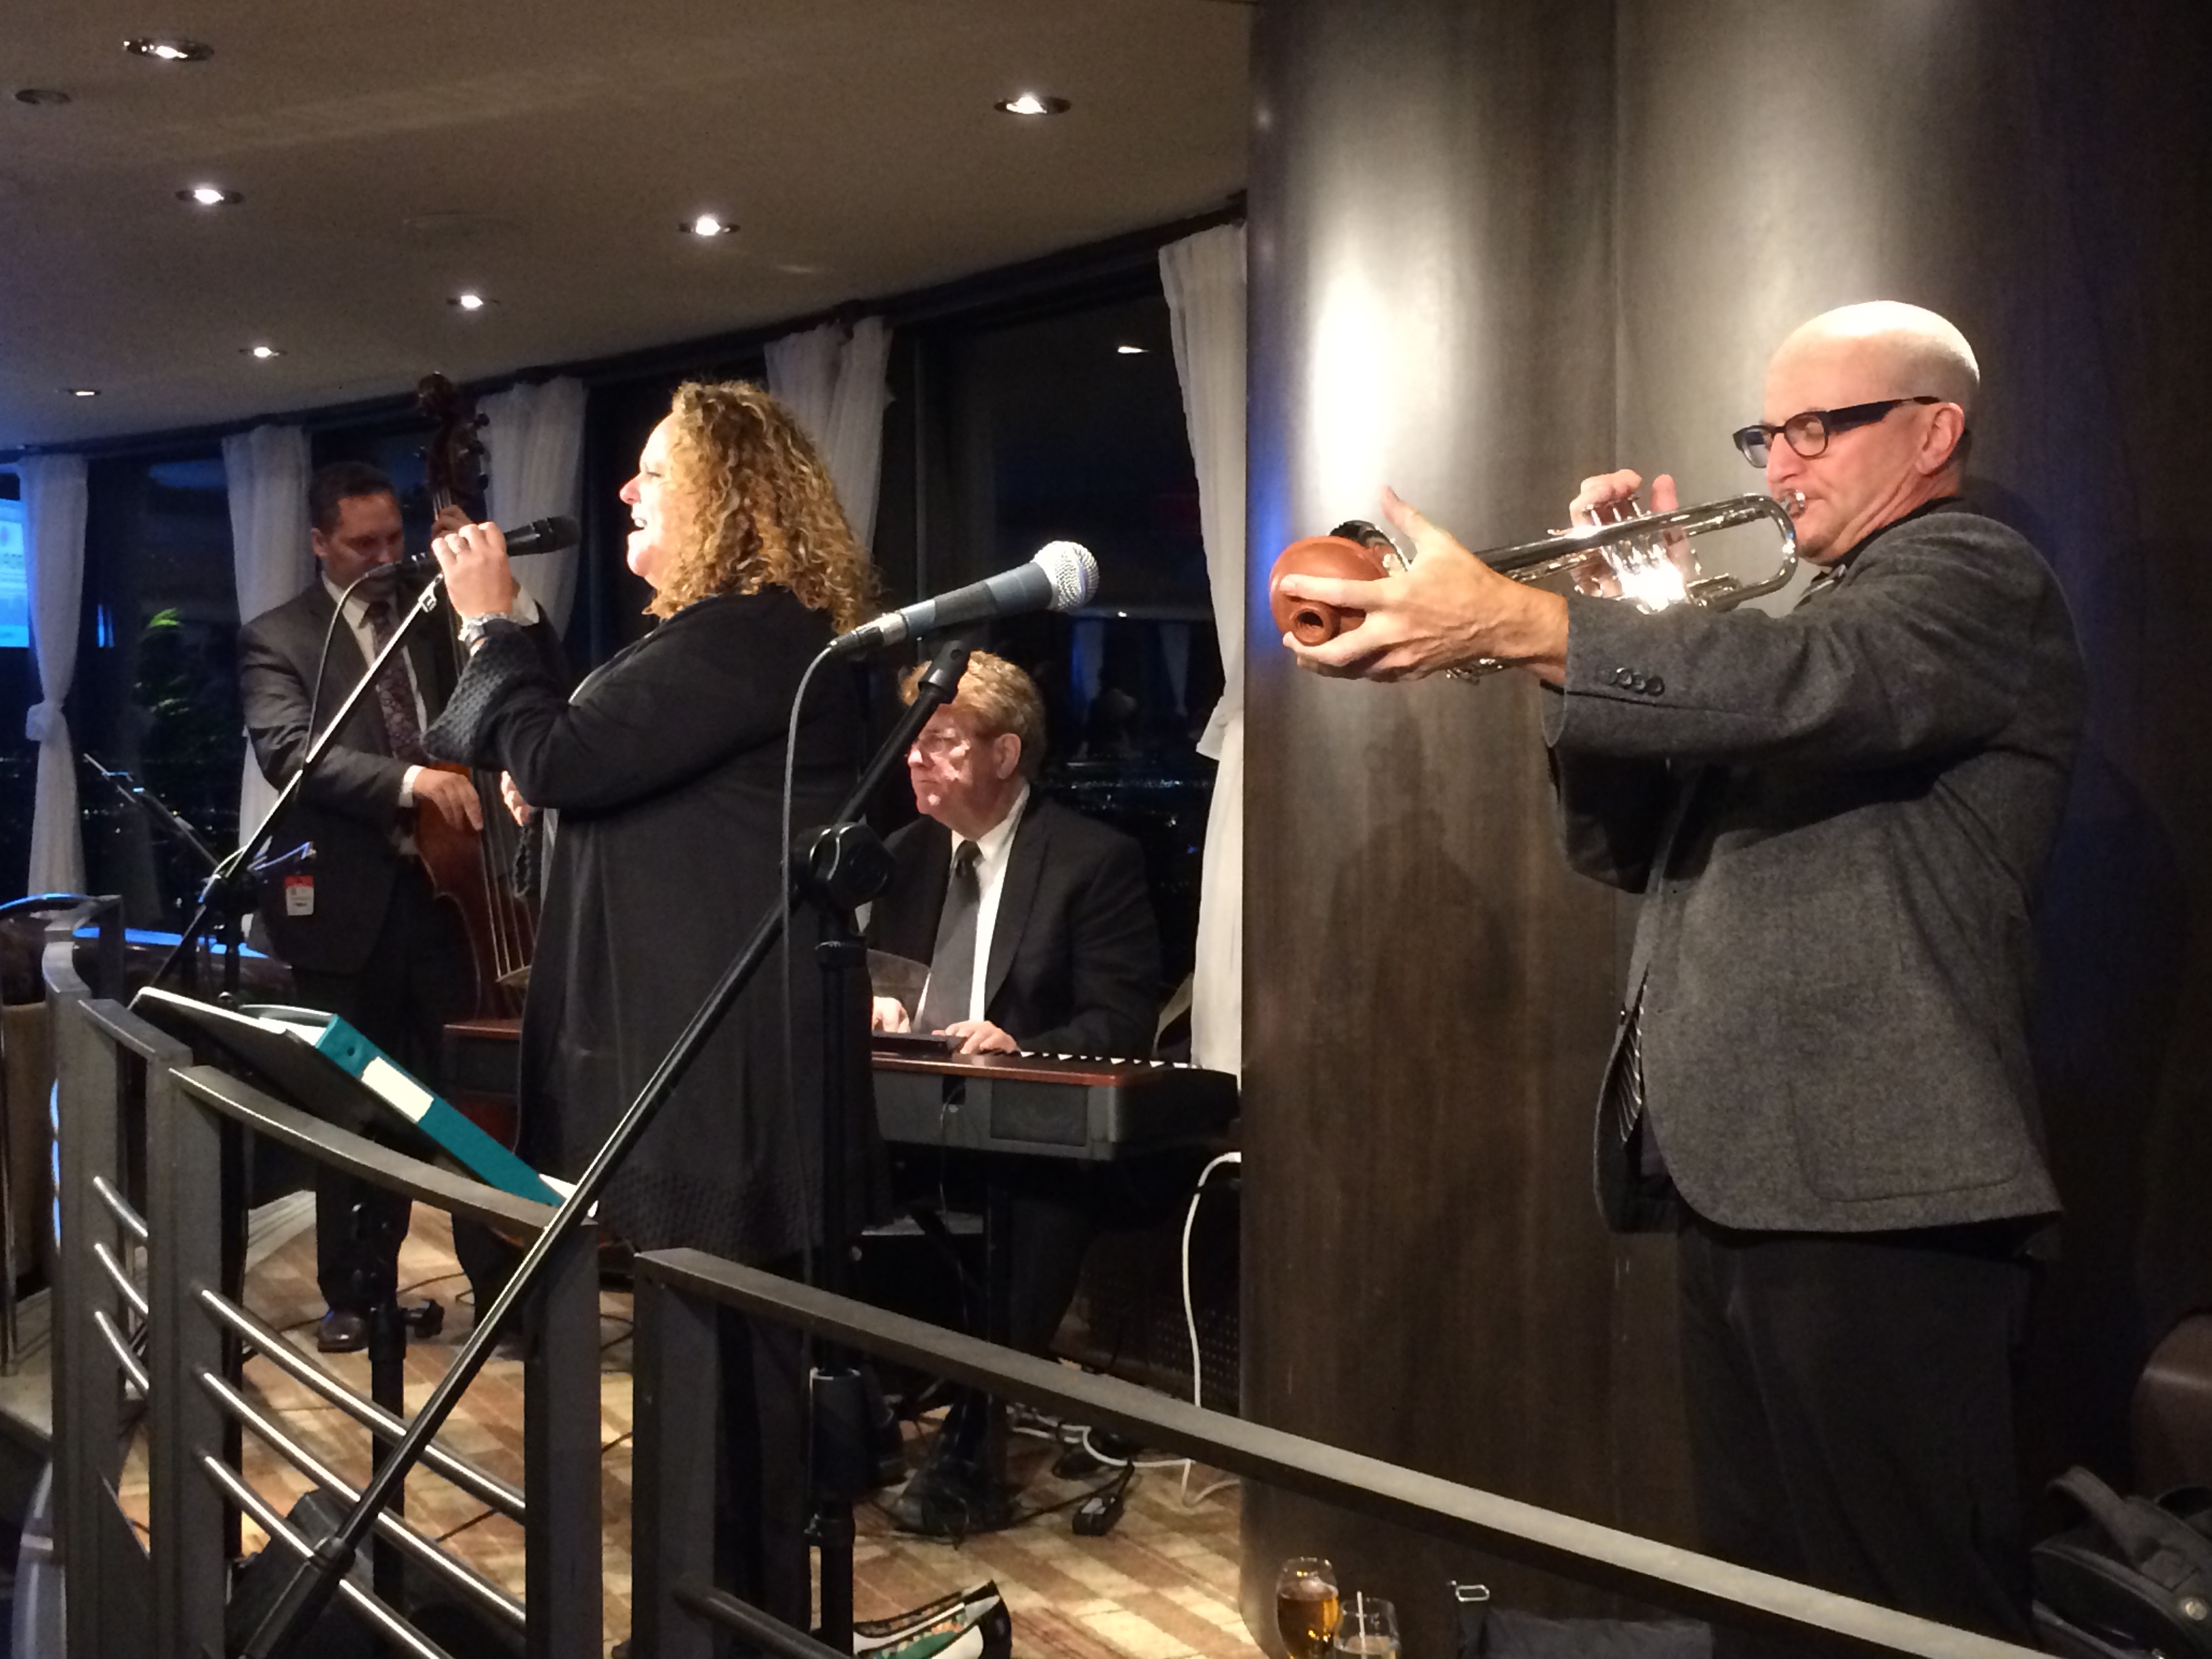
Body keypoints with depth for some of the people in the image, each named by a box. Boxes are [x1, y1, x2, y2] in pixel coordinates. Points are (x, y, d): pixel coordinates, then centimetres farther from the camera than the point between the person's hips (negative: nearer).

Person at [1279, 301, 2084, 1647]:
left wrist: (1519, 622, -36)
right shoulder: (1804, 620, 23)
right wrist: (1622, 622, 4)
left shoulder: (1977, 580, -4)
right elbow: (1624, 846, 18)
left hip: (1877, 1195, -9)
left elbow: (1806, 682, -27)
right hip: (1735, 1185, 9)